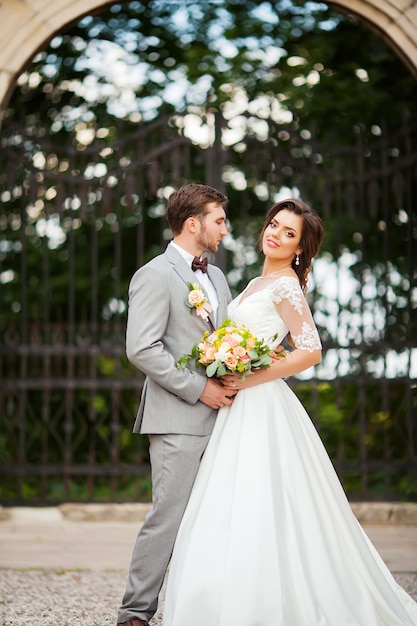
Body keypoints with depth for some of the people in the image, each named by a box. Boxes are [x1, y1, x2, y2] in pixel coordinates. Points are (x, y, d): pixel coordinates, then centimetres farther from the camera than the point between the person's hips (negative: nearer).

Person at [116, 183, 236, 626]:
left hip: (217, 417, 8)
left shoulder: (216, 277, 19)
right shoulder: (154, 277, -7)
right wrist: (199, 389, -15)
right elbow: (141, 349, -16)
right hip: (178, 421, -8)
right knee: (169, 516, -8)